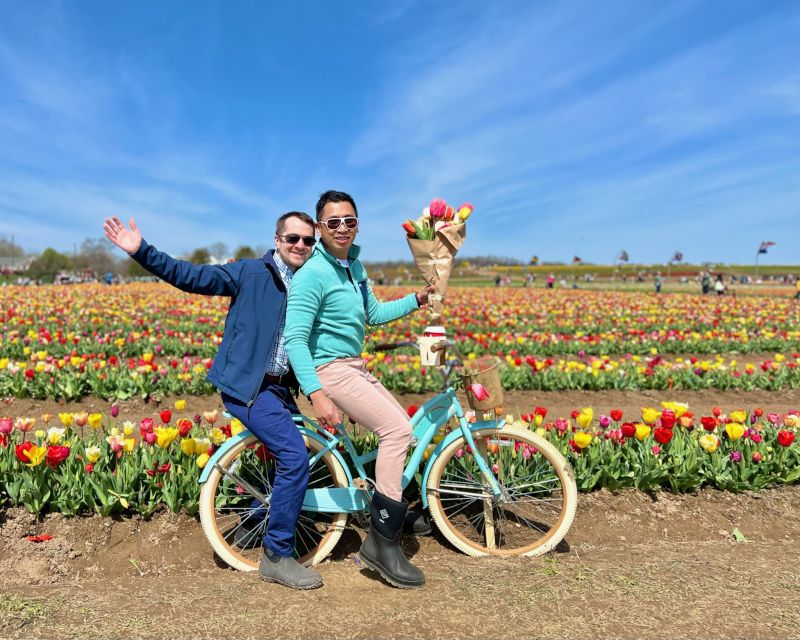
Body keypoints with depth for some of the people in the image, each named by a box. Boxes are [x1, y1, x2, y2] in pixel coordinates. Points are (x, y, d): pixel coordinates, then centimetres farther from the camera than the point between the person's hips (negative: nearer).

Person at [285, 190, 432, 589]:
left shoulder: (354, 265, 10)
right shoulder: (313, 274, -17)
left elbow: (374, 314, 18)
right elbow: (295, 339, -23)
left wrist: (416, 300, 8)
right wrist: (316, 395, -32)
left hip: (356, 367, 9)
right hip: (329, 369, -9)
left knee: (401, 426, 12)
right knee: (397, 429, -20)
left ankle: (389, 509, 29)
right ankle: (382, 544, -11)